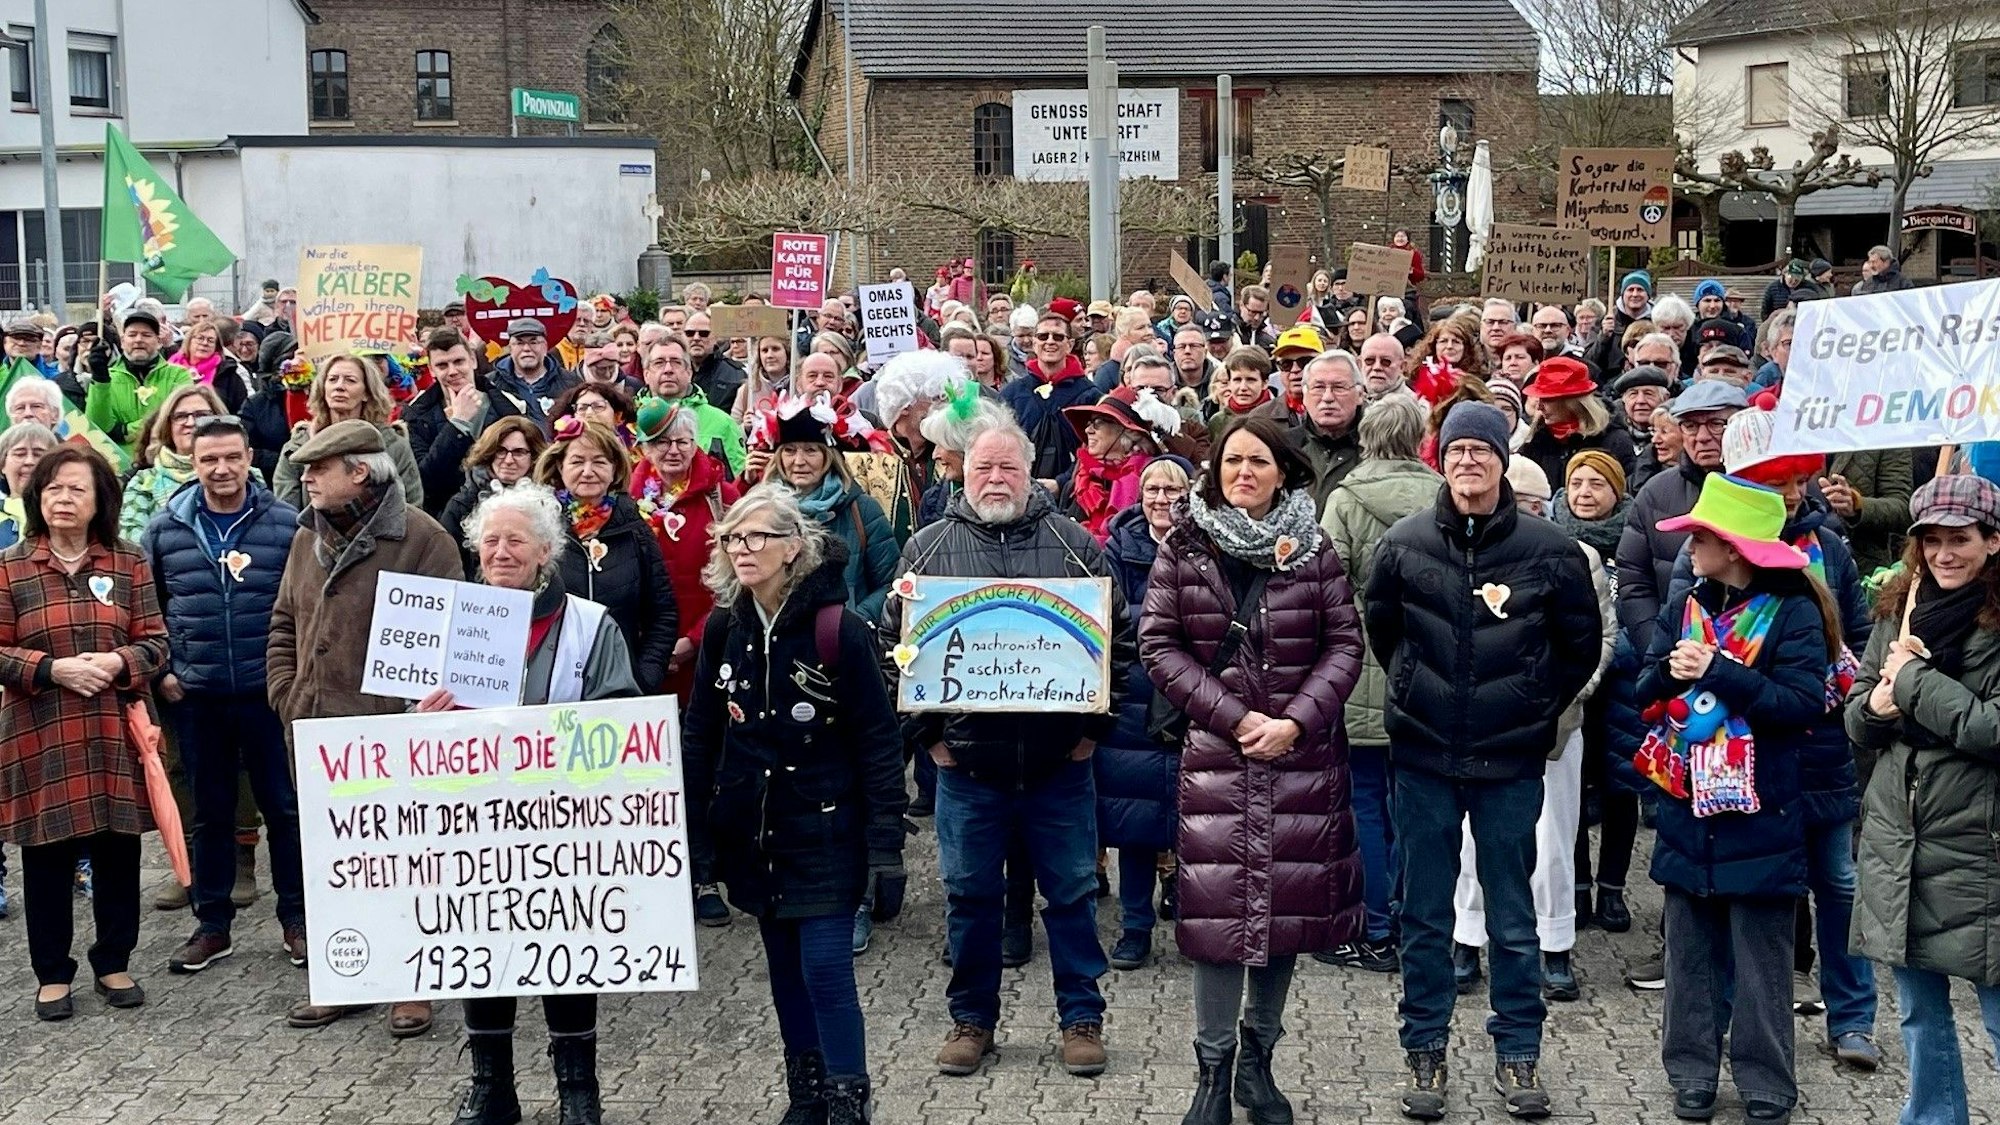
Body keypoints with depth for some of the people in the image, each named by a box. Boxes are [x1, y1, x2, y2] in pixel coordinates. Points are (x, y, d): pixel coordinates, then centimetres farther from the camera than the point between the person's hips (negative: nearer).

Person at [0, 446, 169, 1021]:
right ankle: (52, 974, 18)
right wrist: (54, 669, -17)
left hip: (116, 734, 2)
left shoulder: (129, 564, 5)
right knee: (46, 859, 5)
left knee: (118, 852, 8)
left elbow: (155, 641, 5)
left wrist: (118, 662, -14)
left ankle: (113, 964, 24)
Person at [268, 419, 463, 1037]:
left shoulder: (421, 538, -9)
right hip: (314, 733, 7)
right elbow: (284, 624, 20)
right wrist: (286, 697, 7)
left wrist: (412, 710, -16)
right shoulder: (310, 536, 13)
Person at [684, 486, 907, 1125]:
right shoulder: (723, 628, 1)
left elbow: (878, 742, -12)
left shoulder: (837, 629, -14)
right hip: (750, 831, 5)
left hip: (823, 830, -5)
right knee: (785, 969, 13)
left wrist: (886, 845, -15)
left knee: (825, 970, -8)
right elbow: (701, 730, 10)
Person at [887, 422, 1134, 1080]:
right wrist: (927, 731, -2)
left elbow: (1116, 638, 4)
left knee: (1072, 894, 8)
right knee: (970, 896, 10)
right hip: (966, 762, 0)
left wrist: (1095, 725, -1)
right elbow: (895, 645, 4)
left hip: (1060, 762, 0)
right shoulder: (927, 549, 3)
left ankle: (1082, 1017, 22)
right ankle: (972, 1019, 24)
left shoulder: (1075, 545, 2)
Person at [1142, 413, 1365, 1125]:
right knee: (1219, 899, -5)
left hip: (1303, 750, 1)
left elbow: (1345, 641, 1)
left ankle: (1258, 1057, 22)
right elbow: (1158, 645, -3)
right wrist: (1233, 716, -11)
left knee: (1290, 897, 6)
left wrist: (1297, 720, -12)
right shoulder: (1184, 549, 1)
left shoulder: (1312, 550, 3)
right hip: (1216, 749, -1)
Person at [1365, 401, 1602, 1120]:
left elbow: (1580, 646, 8)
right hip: (1424, 756, 1)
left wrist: (1535, 705, 4)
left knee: (1513, 918, 8)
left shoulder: (1549, 549, -4)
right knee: (1425, 917, 9)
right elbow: (1380, 629, 15)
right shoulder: (1405, 544, -1)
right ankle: (1425, 1052, 20)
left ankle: (1518, 1054, 20)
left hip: (1511, 760, -1)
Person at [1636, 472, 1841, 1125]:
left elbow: (1804, 704, -17)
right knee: (1690, 950, 11)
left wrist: (1718, 671, -21)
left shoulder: (1792, 612, -8)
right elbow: (1646, 697, 7)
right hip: (1687, 810, 5)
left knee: (1760, 961, 3)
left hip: (1759, 818, -5)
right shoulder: (1685, 607, 9)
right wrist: (1669, 673, -14)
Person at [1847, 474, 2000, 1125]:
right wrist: (1876, 703, -8)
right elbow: (1855, 721, 13)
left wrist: (1913, 677, -12)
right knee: (1919, 1014, 17)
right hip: (1897, 841, 6)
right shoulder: (1899, 611, 9)